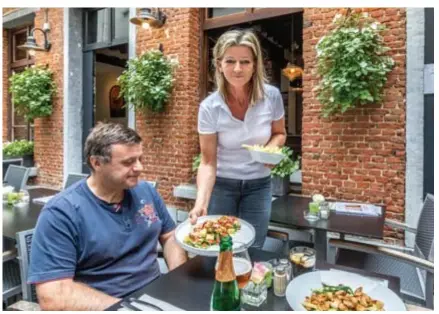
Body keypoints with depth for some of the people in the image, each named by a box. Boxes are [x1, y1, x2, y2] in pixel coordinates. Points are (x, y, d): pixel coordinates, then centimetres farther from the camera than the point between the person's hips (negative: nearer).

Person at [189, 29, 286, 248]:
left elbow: (279, 133, 4)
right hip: (221, 184, -1)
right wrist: (201, 201, -32)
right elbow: (208, 162, -17)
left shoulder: (272, 96, -14)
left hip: (258, 185, 2)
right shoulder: (210, 107, -20)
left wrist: (271, 147, -19)